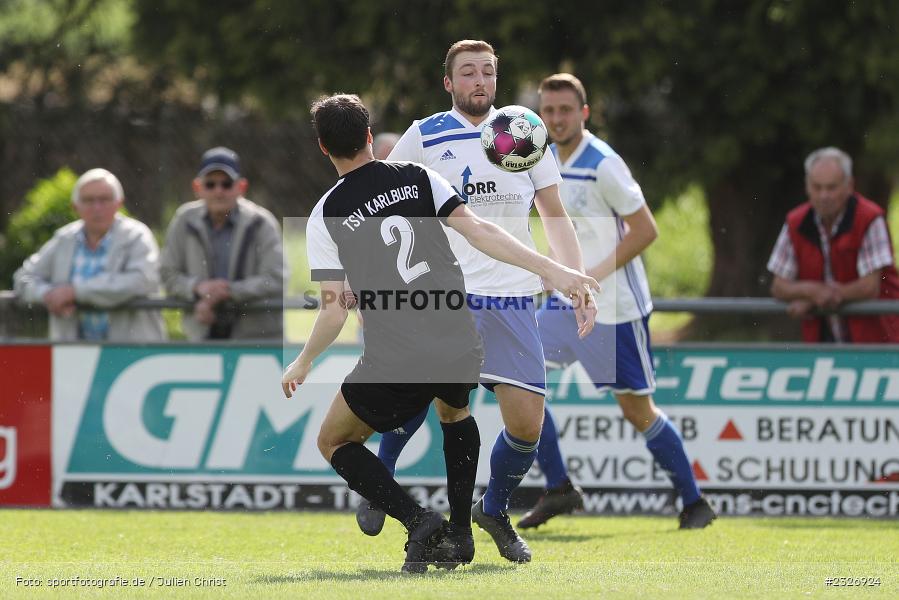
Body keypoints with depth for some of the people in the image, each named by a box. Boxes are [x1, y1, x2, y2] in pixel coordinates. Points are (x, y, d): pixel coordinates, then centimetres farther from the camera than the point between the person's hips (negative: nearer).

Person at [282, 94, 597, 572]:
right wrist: (552, 270, -4)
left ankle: (419, 520, -4)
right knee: (454, 411, 37)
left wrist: (302, 364, 13)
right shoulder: (417, 178, 4)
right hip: (461, 347, 4)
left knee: (334, 443, 17)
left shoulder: (325, 215, -1)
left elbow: (334, 306, -3)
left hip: (395, 363, -4)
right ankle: (460, 533, 28)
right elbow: (477, 231, -4)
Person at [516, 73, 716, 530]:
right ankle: (558, 488, 4)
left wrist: (594, 275, -21)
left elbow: (645, 229, -16)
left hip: (615, 307, -8)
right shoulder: (548, 159, 6)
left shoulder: (603, 165, -16)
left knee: (636, 409, -3)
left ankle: (694, 503, 12)